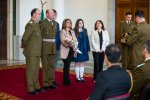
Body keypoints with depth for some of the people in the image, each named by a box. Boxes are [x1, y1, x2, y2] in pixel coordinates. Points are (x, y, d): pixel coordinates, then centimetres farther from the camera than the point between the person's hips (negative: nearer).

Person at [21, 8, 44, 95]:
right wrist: (23, 46, -3)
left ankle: (36, 86, 26)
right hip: (31, 52, -8)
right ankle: (31, 89, 9)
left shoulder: (37, 24, 11)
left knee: (36, 70, 15)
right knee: (31, 70, 0)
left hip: (37, 52, 8)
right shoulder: (30, 25, -17)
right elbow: (24, 38, -18)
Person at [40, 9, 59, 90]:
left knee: (51, 65, 12)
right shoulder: (42, 23, -8)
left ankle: (51, 82, 21)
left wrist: (55, 44, 15)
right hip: (45, 46, -6)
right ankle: (45, 83, 9)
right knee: (45, 66, 2)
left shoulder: (55, 23, 12)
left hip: (53, 47, 6)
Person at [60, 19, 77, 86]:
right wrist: (69, 45, -26)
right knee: (66, 66, -6)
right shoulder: (62, 31, 1)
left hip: (71, 50, 6)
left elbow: (75, 40, 15)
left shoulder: (72, 31, 21)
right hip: (66, 51, -5)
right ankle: (67, 81, 0)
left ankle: (66, 81, 12)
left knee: (67, 65, 7)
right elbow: (63, 41, -11)